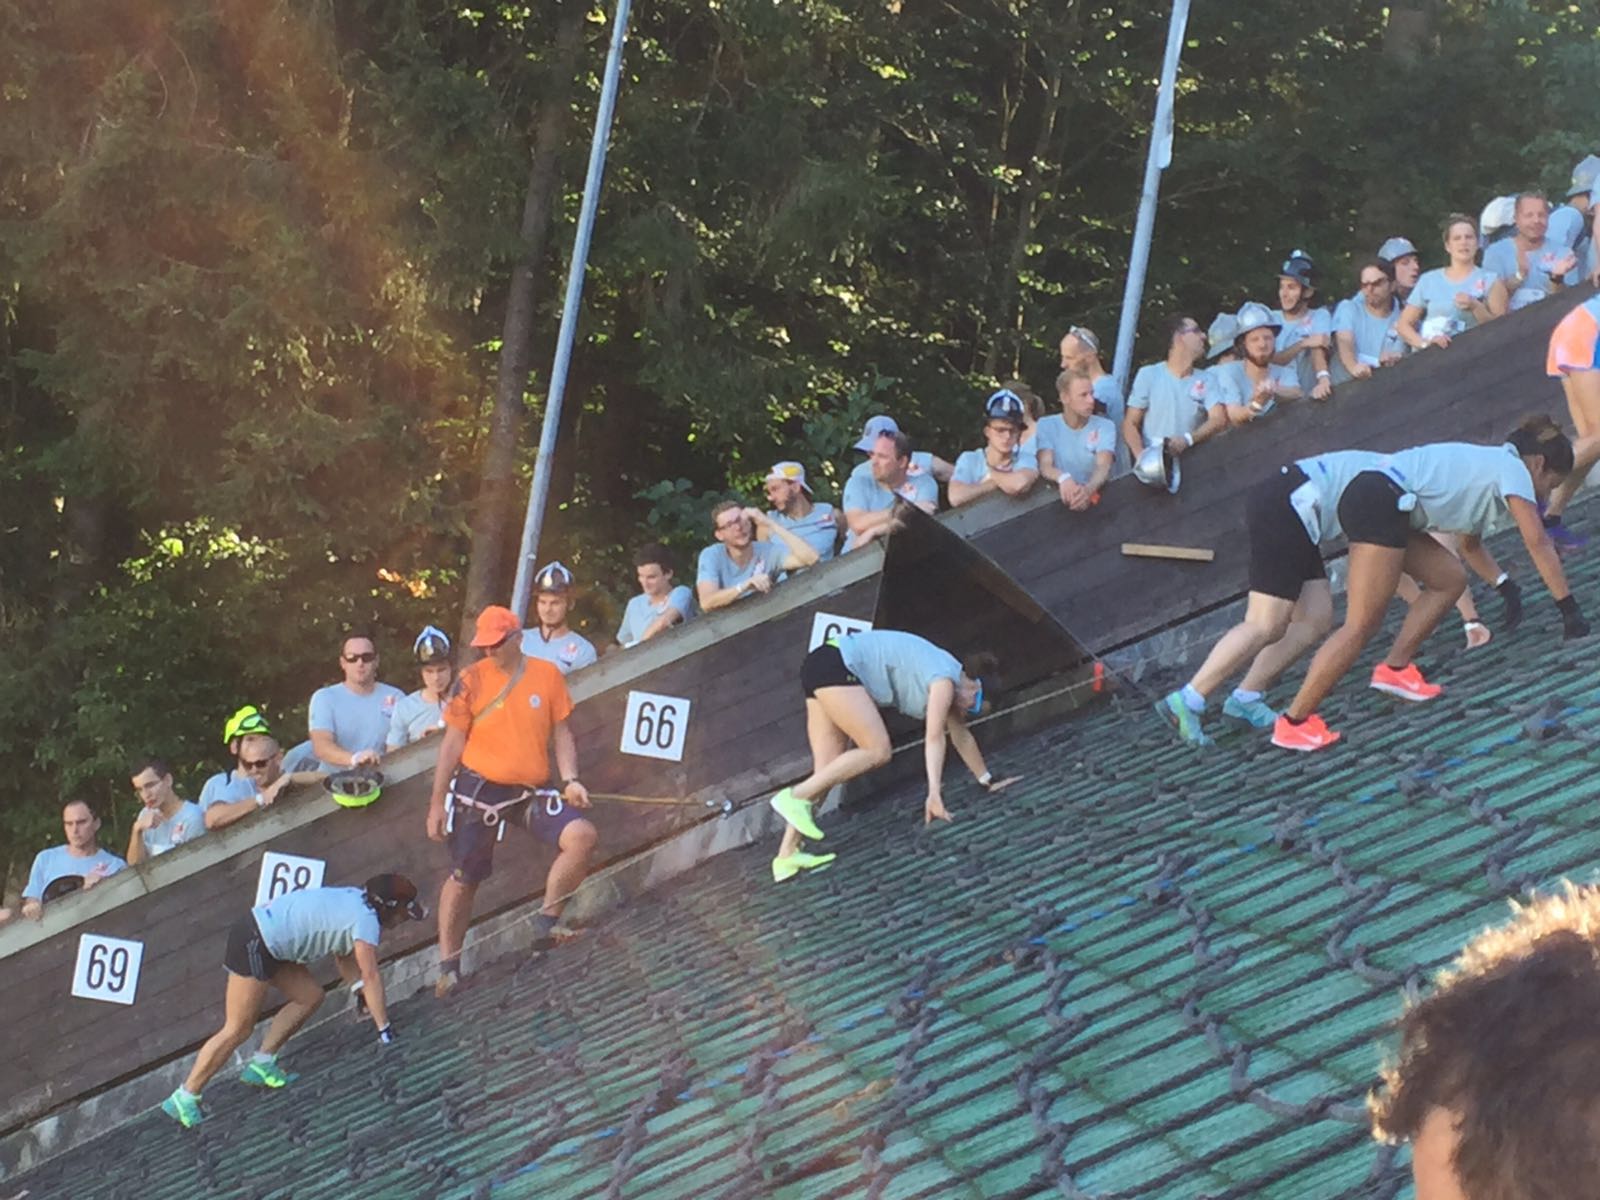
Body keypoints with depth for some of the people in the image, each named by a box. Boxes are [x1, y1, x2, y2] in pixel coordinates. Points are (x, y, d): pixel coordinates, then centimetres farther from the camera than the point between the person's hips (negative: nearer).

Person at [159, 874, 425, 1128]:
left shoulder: (357, 901, 13)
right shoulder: (366, 920, -14)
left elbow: (344, 953, 23)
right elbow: (371, 976, -16)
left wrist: (359, 990, 11)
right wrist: (384, 1029, -11)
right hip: (256, 943, -10)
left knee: (310, 996, 12)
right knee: (238, 1030, -5)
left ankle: (260, 1065, 15)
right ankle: (184, 1099, -1)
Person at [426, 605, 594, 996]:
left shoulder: (547, 674, 2)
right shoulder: (472, 680, -2)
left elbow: (561, 733, 9)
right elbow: (453, 742, 2)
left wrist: (570, 780, -6)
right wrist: (436, 803, 1)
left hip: (530, 790, 2)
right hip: (479, 790, -1)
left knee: (582, 836, -21)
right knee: (463, 879, 4)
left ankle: (546, 923, -9)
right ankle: (448, 965, 19)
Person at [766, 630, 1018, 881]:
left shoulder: (949, 681, 17)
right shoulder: (945, 679, -12)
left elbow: (961, 737, 25)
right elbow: (934, 738, -21)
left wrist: (987, 781, 29)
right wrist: (935, 792, -26)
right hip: (837, 665, -10)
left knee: (827, 770, 3)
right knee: (877, 751, -14)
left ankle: (787, 854, -4)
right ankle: (794, 797, -18)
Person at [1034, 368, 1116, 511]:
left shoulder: (1105, 426, 2)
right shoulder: (1046, 425, 2)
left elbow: (1104, 466, -13)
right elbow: (1045, 466, -10)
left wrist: (1088, 489, -35)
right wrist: (1062, 478, -34)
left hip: (1095, 495, 0)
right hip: (1061, 497, 1)